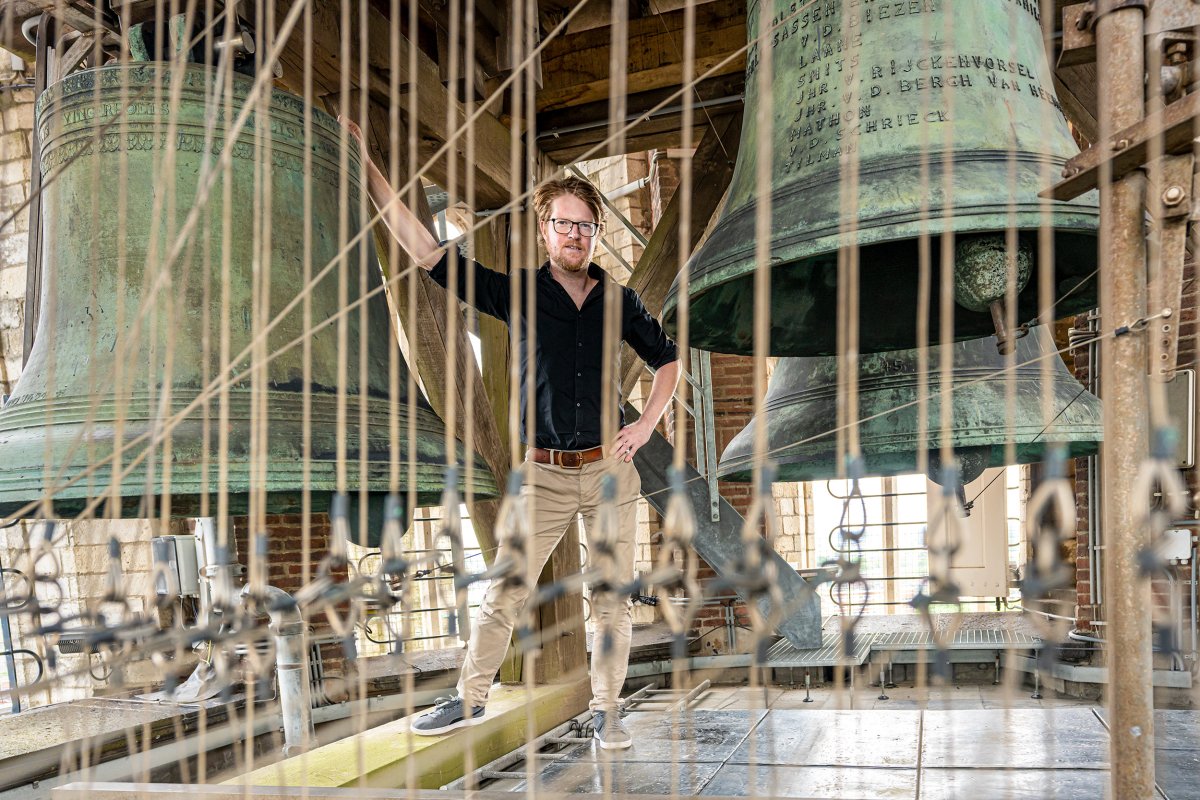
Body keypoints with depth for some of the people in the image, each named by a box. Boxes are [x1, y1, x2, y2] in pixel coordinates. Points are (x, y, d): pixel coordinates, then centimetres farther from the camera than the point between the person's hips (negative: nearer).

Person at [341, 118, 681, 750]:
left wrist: (646, 424, 3)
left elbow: (667, 361, 20)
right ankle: (469, 699, 21)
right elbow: (424, 248, -8)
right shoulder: (517, 294, -2)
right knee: (502, 594, 4)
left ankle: (606, 711, 19)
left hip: (609, 468, 1)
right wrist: (362, 160, -12)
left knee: (613, 600, 5)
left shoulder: (620, 302, 5)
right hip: (544, 474, -1)